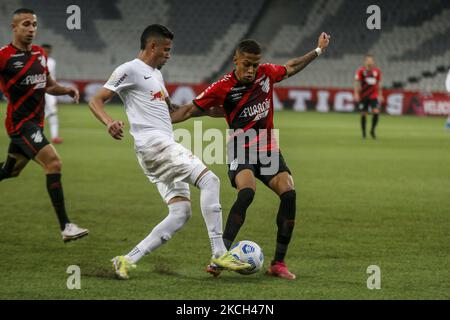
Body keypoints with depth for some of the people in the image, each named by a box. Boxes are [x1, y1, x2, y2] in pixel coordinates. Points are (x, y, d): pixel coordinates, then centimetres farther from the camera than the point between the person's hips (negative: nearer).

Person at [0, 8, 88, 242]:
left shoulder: (39, 54, 10)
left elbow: (48, 85, 22)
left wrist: (66, 90, 4)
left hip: (35, 123, 9)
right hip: (21, 124, -9)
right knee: (53, 162, -21)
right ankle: (65, 227, -21)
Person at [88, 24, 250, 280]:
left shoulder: (156, 73, 26)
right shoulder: (130, 70, -2)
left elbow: (170, 108, 40)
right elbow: (96, 101, -8)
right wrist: (109, 123, -29)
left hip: (165, 147, 10)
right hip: (153, 143, -10)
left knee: (181, 213, -1)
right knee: (210, 180, -19)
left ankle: (128, 260, -2)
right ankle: (219, 253, -23)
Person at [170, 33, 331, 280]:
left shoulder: (266, 73, 2)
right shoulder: (223, 88, -9)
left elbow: (291, 67, 24)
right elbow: (192, 109, -1)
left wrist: (318, 51, 29)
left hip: (268, 149, 5)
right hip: (241, 151, -4)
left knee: (289, 193, -16)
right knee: (247, 193, -32)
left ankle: (278, 263, -6)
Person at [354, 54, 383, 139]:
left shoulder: (377, 71, 5)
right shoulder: (361, 71, -5)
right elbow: (357, 83, -5)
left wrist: (380, 95, 15)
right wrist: (356, 94, -12)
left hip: (374, 96, 2)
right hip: (363, 96, -2)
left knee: (376, 112, -14)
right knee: (363, 114, 2)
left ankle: (372, 130, 5)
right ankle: (363, 133, 16)